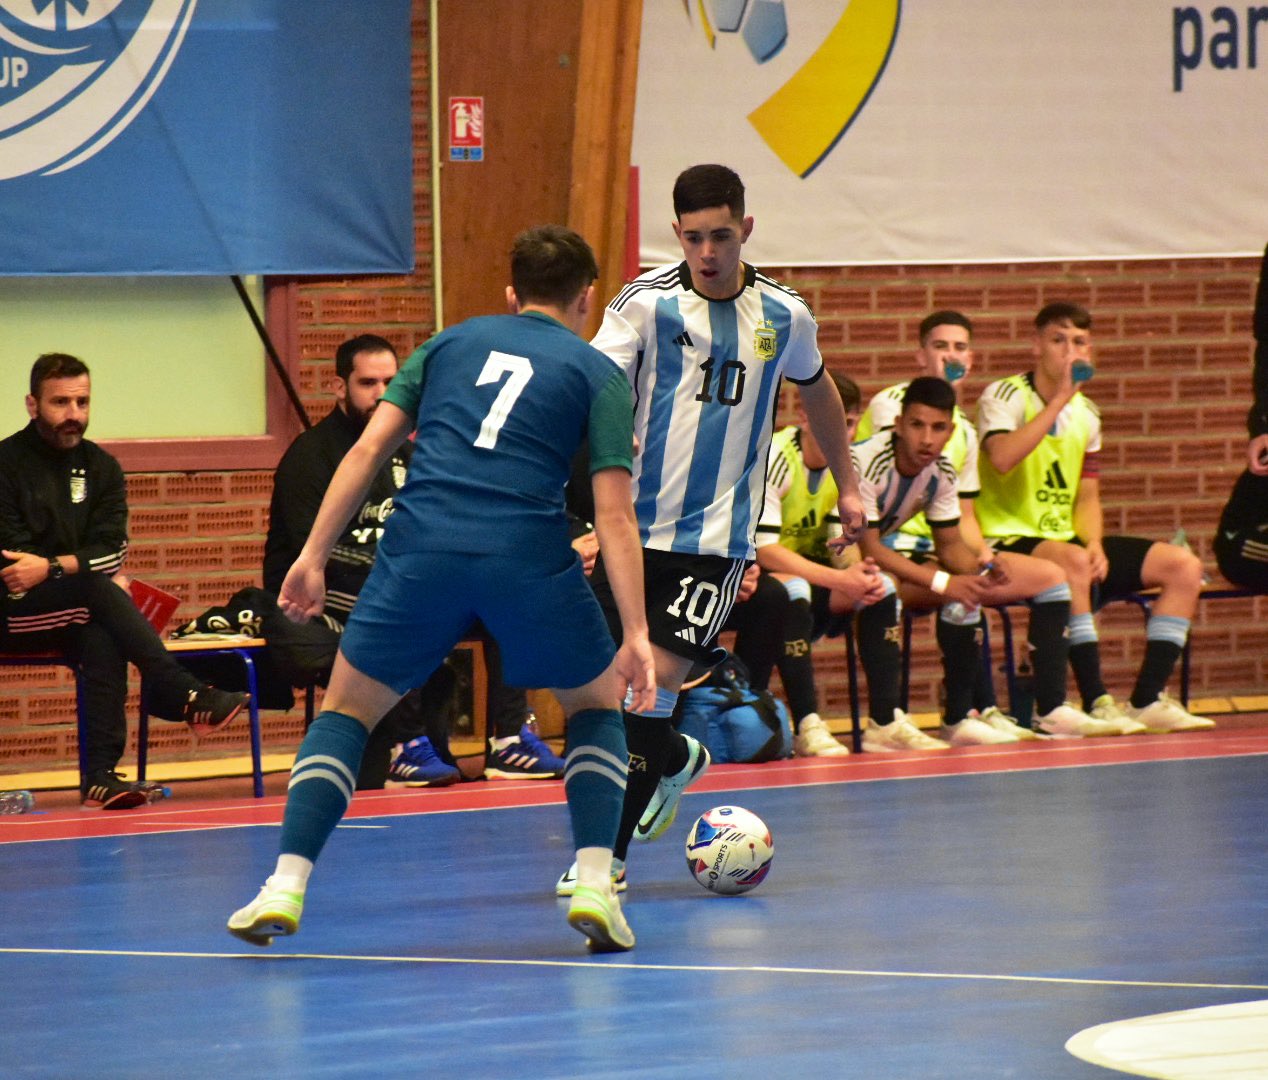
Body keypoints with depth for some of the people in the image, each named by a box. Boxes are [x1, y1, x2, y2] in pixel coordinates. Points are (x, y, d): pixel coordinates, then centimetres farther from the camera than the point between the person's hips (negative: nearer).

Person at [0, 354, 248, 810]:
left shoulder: (101, 468, 10)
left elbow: (109, 554, -1)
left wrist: (50, 568, -18)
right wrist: (89, 574, -15)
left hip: (75, 613, 4)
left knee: (102, 639, -33)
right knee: (98, 590, -32)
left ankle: (100, 774, -42)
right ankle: (185, 695, -35)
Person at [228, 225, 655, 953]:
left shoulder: (452, 343, 23)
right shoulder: (599, 374, 15)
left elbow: (370, 448, 12)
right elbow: (615, 516, 3)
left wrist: (314, 555, 12)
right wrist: (636, 634, -1)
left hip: (423, 546, 1)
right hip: (528, 555, -1)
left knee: (347, 710, 18)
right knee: (596, 704, 23)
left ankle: (287, 884, 2)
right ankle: (595, 882, 8)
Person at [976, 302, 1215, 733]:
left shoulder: (1085, 413, 12)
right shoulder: (1003, 397, -8)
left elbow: (1086, 498, 13)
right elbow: (1001, 459, -28)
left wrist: (1095, 544, -8)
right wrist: (1059, 400, -25)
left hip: (1066, 540, 8)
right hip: (1010, 540, -8)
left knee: (1183, 566, -5)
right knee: (1072, 561, -39)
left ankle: (1147, 700, -8)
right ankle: (1096, 703, -36)